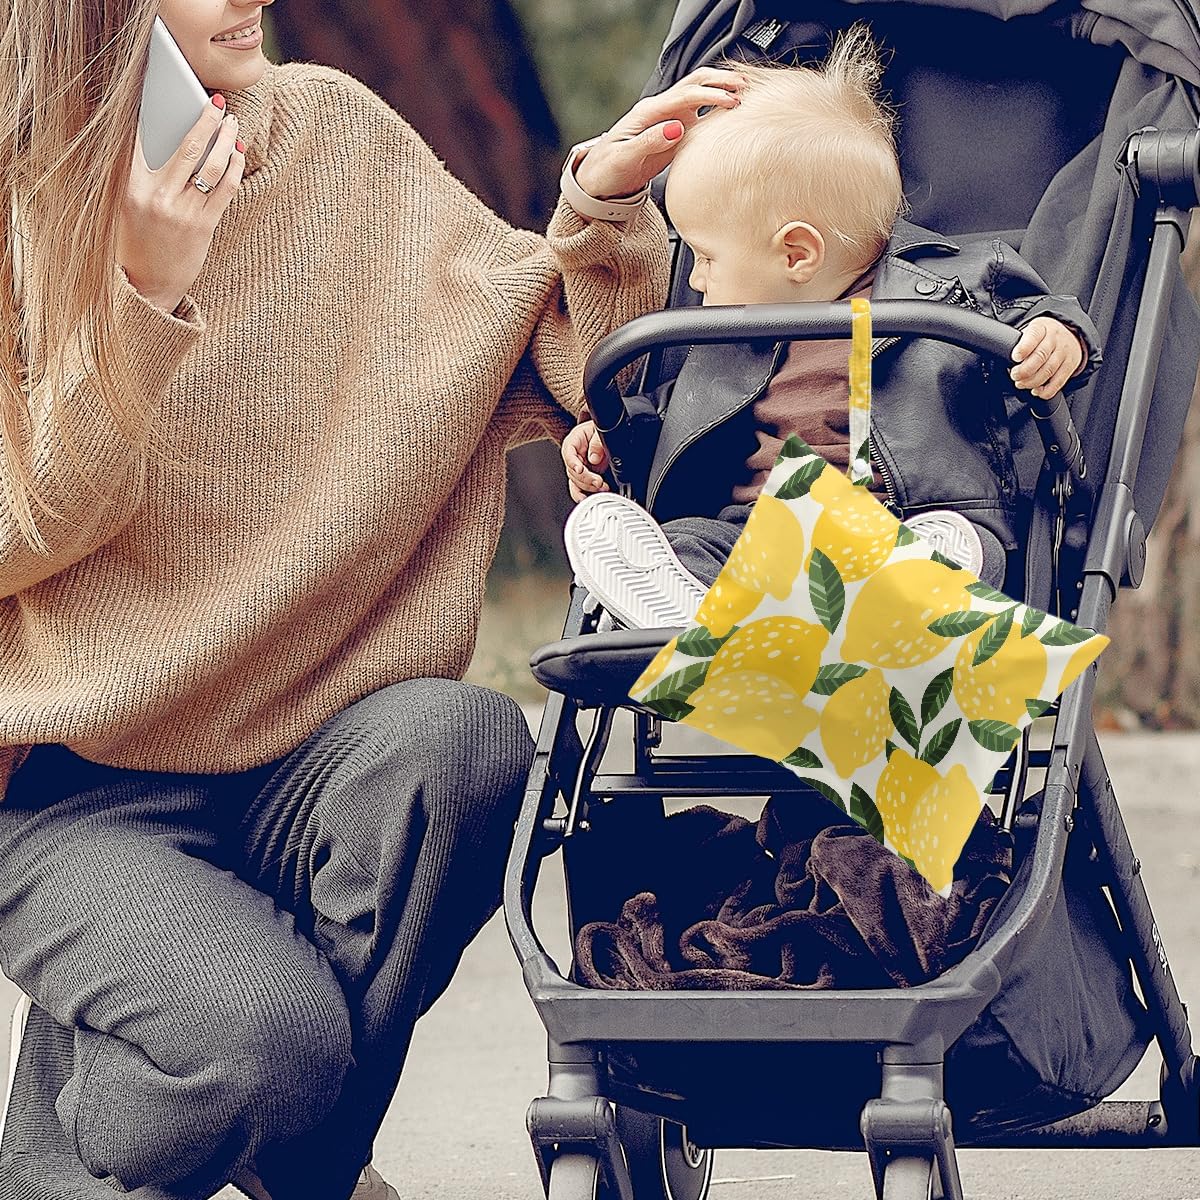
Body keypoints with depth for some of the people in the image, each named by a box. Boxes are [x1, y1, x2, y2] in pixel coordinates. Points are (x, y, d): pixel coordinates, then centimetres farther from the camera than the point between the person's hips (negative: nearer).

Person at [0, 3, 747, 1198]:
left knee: (465, 738, -30)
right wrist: (145, 293, -19)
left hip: (301, 758, 4)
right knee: (264, 1036, -30)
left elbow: (551, 368, 7)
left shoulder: (328, 134, 4)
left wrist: (603, 201, -10)